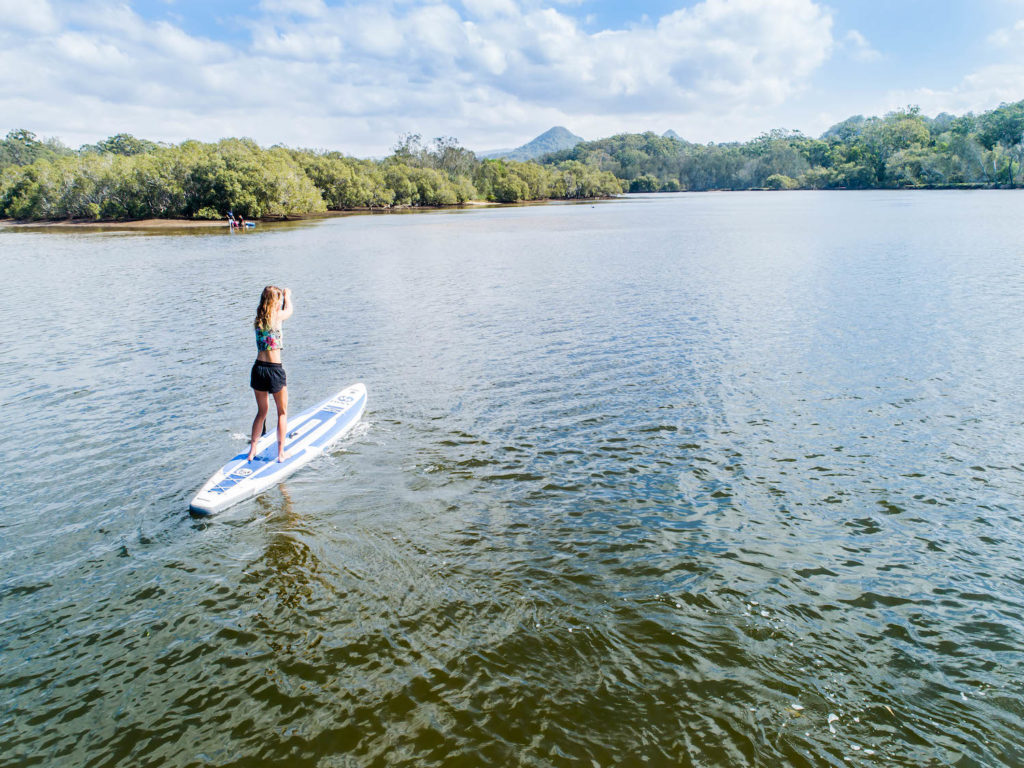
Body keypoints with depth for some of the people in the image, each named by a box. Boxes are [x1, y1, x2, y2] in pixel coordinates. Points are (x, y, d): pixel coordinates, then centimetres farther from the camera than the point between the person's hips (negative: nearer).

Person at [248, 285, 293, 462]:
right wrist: (287, 295, 33)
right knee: (282, 412, 11)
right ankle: (281, 452, 15)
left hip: (258, 368, 6)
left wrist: (281, 294, 42)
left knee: (261, 412, 21)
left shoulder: (258, 319, 5)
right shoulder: (277, 316, -8)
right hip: (275, 369, -6)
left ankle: (252, 450, 24)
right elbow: (289, 310, 15)